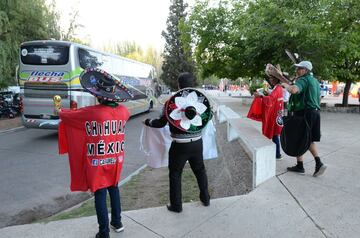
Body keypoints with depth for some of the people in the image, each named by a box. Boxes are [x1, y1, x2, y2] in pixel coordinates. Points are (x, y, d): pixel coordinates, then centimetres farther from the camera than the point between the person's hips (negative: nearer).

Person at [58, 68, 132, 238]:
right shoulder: (123, 111, -6)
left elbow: (67, 115, -2)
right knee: (114, 188, 23)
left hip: (97, 163, -4)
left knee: (100, 195, 8)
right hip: (116, 160, 4)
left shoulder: (91, 112, -18)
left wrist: (59, 110, 20)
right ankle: (117, 222, 37)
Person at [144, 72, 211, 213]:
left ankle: (176, 205, 20)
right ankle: (205, 198, 35)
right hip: (197, 142, 4)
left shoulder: (172, 101, -13)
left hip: (179, 145, -4)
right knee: (200, 170, 22)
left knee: (175, 174, 12)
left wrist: (148, 122, 9)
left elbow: (161, 123, -9)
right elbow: (208, 116, 11)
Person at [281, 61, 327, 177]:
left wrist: (285, 85, -15)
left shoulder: (303, 80, -12)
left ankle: (300, 166, 9)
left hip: (304, 113, -9)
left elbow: (293, 90, -33)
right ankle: (318, 163, 6)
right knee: (309, 140, 15)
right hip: (315, 112, 9)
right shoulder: (315, 81, 20)